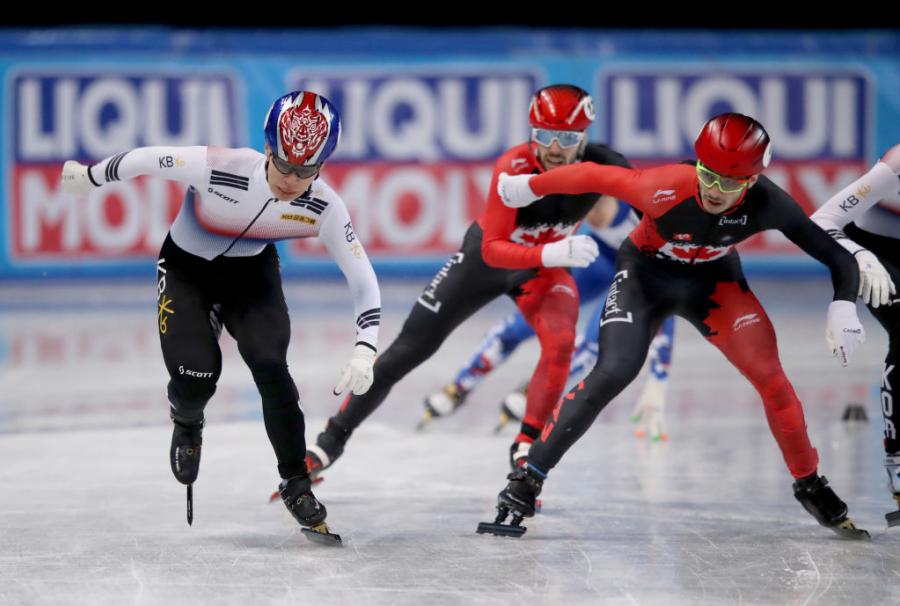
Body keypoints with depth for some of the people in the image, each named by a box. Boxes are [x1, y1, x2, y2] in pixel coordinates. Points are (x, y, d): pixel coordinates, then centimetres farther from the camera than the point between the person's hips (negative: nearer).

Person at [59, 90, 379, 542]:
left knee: (269, 365, -20)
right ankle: (187, 424, 23)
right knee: (196, 373, -17)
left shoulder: (322, 208, -27)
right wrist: (89, 178, -4)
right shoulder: (220, 169, -37)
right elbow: (146, 160, -21)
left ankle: (295, 480, -2)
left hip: (252, 271, 2)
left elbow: (363, 279, -18)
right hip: (186, 267, -2)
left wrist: (365, 350, -30)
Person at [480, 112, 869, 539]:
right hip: (646, 273, -2)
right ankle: (527, 481, -12)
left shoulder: (767, 205, -29)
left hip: (712, 279, 2)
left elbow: (836, 254, -21)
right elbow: (595, 176, -22)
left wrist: (842, 308, -38)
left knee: (769, 375, -11)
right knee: (612, 373, -20)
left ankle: (810, 485, 9)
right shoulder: (665, 190, -37)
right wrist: (529, 187, -9)